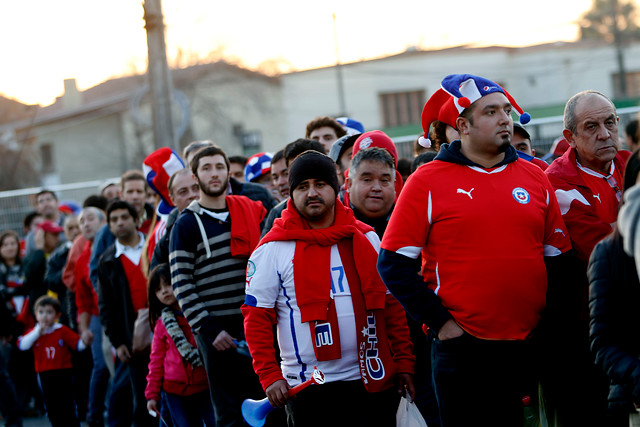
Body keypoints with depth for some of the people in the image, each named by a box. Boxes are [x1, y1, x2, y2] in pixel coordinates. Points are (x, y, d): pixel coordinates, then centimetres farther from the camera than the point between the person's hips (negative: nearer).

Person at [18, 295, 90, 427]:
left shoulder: (63, 331, -3)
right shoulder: (34, 333, 3)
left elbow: (77, 344, -4)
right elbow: (22, 345, -12)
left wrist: (84, 342, -26)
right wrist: (37, 333, -18)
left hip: (63, 373, -3)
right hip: (44, 375, 3)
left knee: (67, 406, -2)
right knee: (51, 407, 10)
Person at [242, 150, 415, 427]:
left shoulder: (367, 239, 9)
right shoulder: (273, 248, -2)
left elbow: (392, 305, 12)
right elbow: (256, 318, -3)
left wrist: (404, 363, 7)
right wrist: (269, 376, -11)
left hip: (374, 382, 3)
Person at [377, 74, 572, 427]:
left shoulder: (534, 177, 10)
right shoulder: (427, 182, -2)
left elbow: (558, 258, 16)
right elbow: (393, 264, -4)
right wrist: (439, 321, -9)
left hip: (528, 347, 4)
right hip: (462, 346, -3)